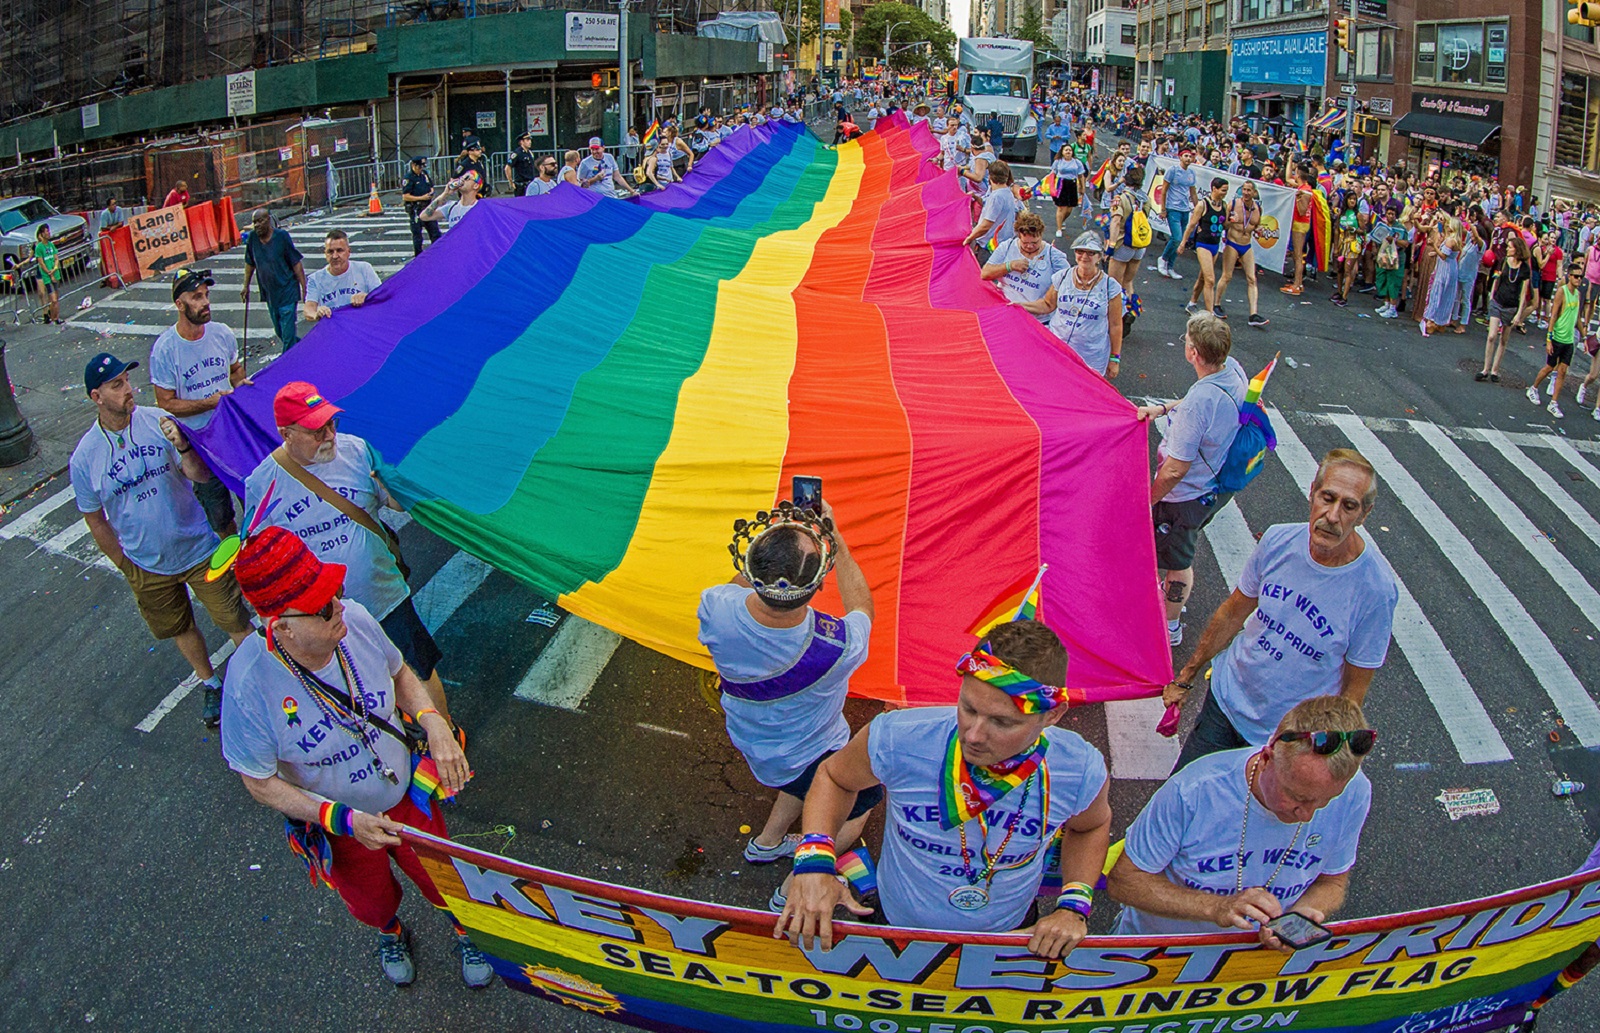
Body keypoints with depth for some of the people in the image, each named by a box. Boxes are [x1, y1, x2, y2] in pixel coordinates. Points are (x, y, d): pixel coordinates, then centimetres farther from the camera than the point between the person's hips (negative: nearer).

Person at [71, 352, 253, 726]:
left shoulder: (158, 423, -14)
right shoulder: (84, 457, -12)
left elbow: (201, 476, -16)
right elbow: (95, 520, 1)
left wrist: (183, 447, -35)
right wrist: (125, 565, 5)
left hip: (199, 550, -1)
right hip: (147, 567, 2)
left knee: (235, 621, 7)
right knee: (181, 629, 21)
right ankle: (209, 683, 45)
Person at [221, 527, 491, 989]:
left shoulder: (355, 619, -27)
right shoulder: (249, 685, -36)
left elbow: (399, 675, -5)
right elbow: (261, 782, -20)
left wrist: (434, 722, -23)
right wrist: (345, 821, -28)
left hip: (409, 796, 2)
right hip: (338, 827, -2)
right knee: (371, 901, 28)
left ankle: (465, 934, 60)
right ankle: (390, 934, 67)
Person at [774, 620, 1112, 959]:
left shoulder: (1081, 772, -28)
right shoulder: (897, 740, -33)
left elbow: (1091, 825, -1)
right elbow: (833, 777, -10)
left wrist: (1074, 907, -14)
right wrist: (813, 859, -25)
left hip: (1009, 936, 1)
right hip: (897, 929, 0)